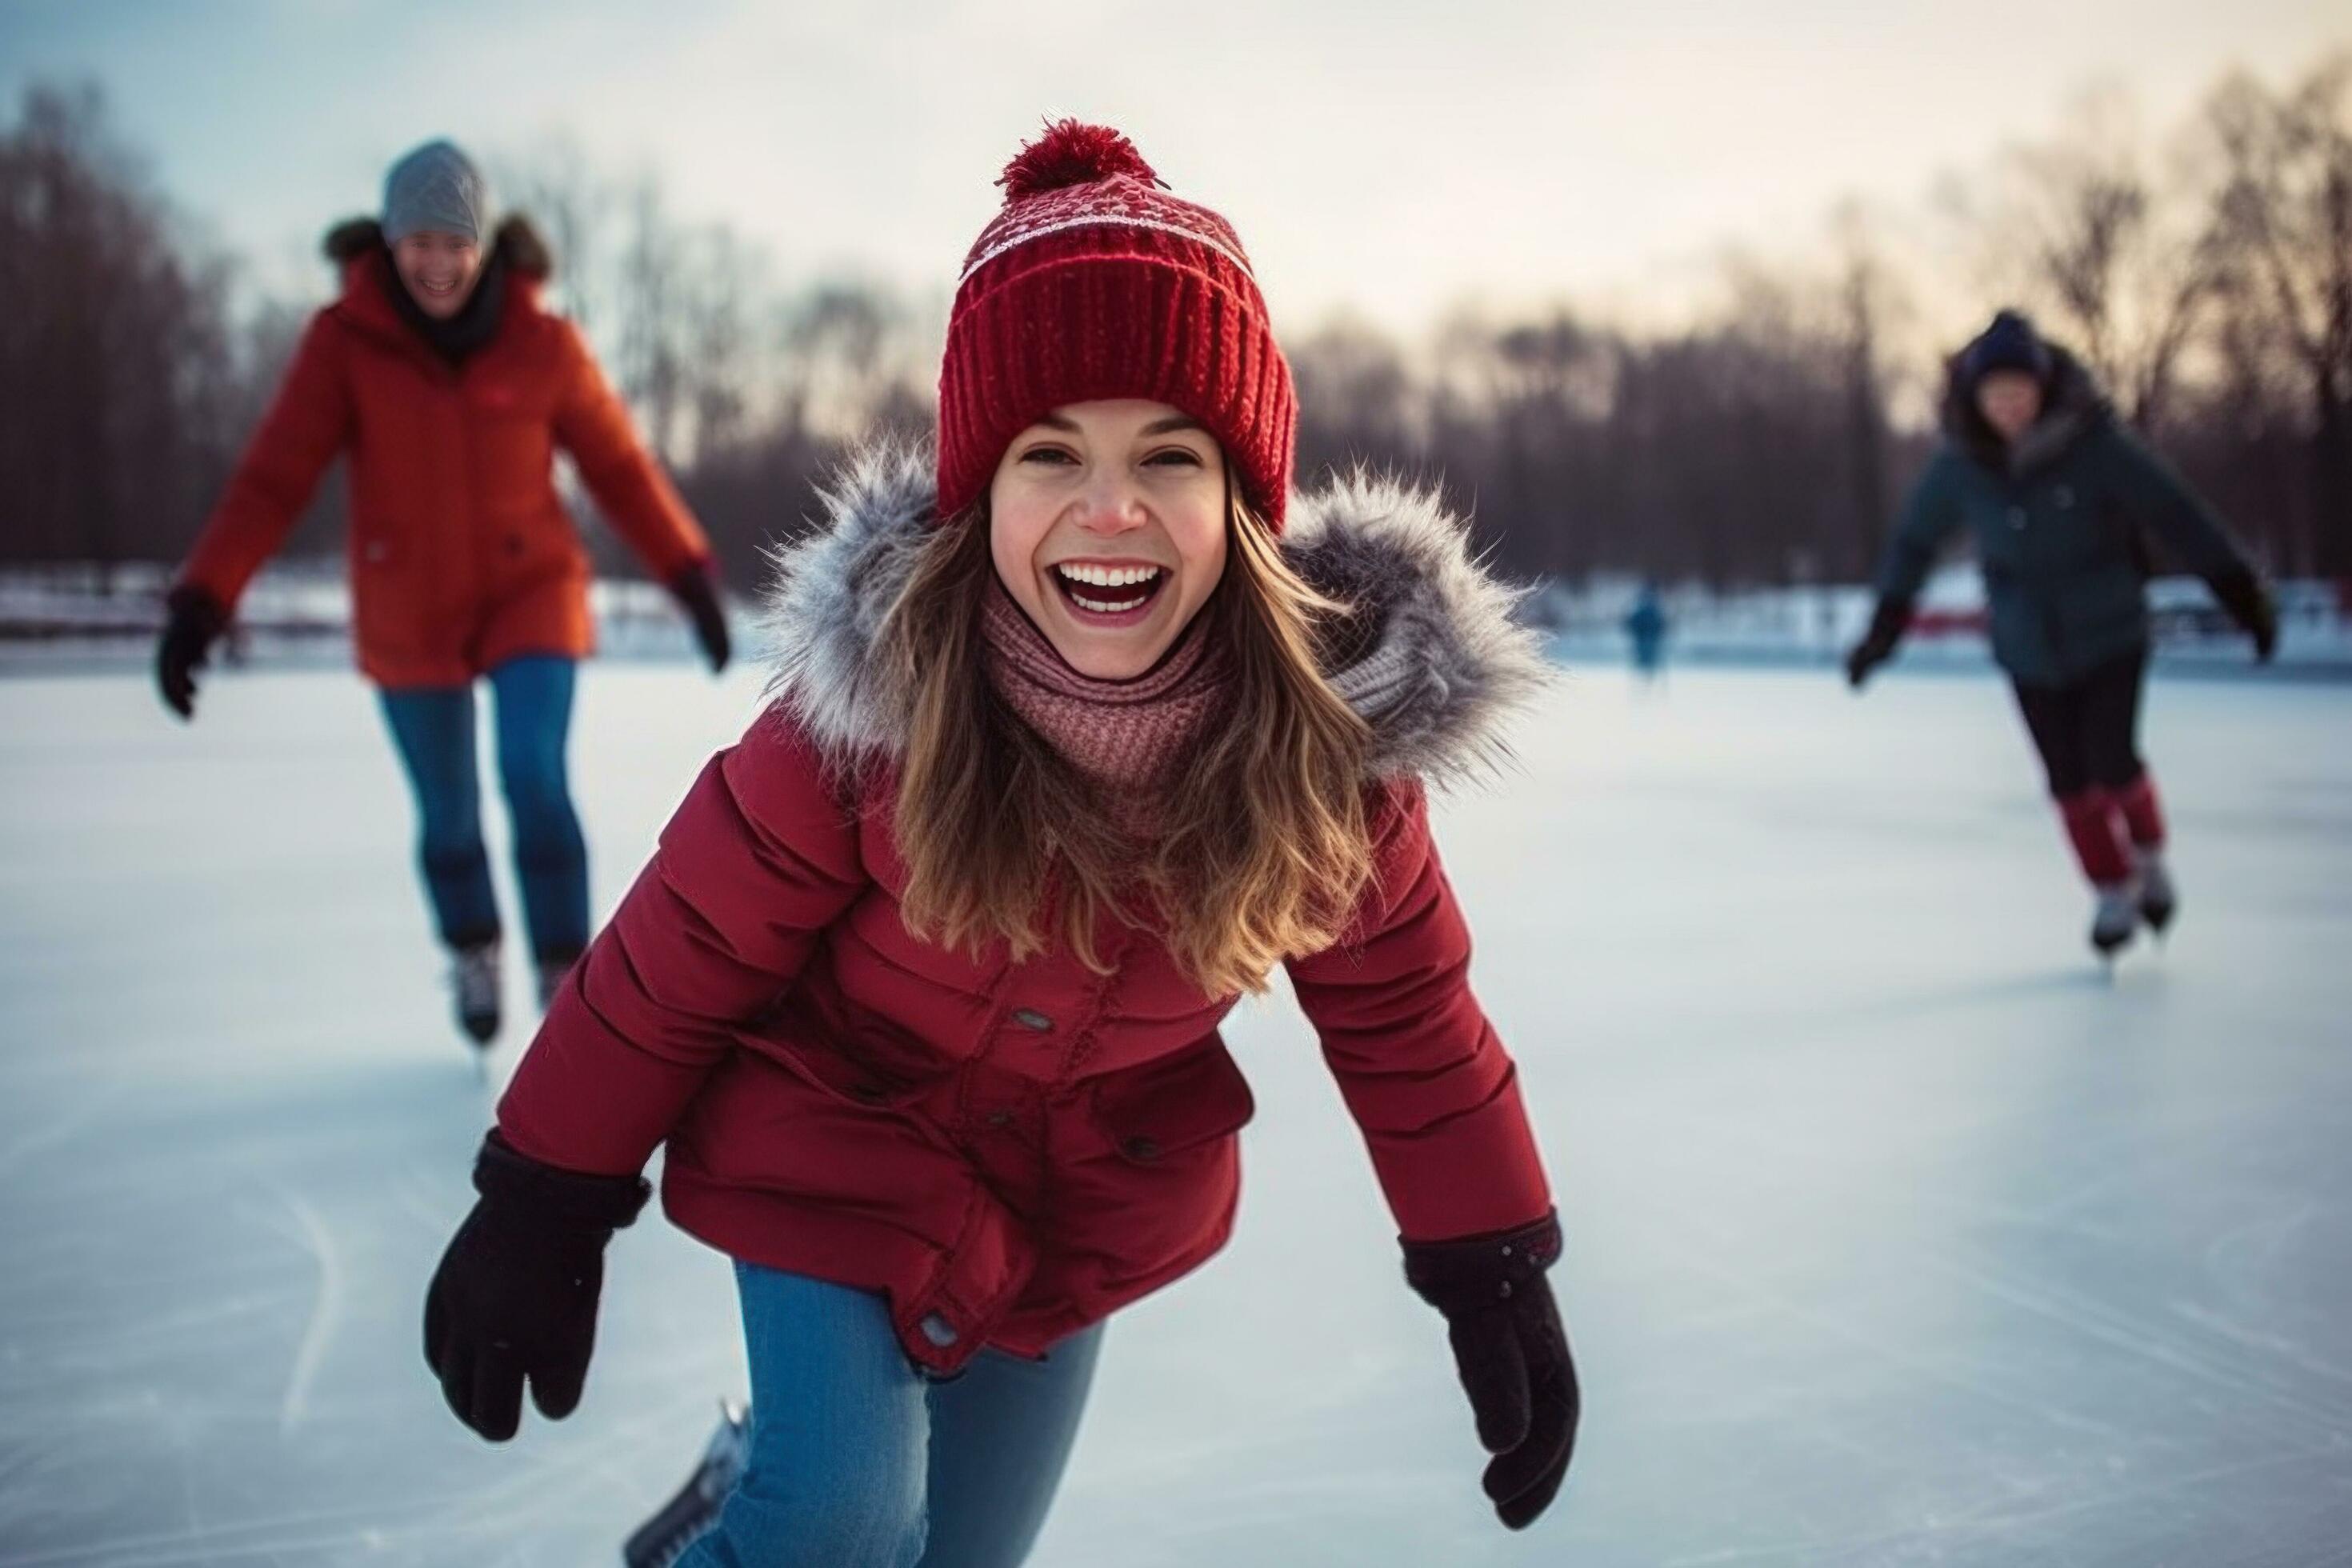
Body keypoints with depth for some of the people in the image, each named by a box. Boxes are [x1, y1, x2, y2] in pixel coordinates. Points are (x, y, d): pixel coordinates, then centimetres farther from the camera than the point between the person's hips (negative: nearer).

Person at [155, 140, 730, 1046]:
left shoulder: (544, 343, -10)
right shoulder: (344, 339, -11)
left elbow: (619, 467, -1)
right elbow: (273, 477, -13)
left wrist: (693, 580, 0)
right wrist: (201, 603, -22)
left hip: (531, 595, -1)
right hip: (409, 616, 1)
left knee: (535, 782, -21)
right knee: (447, 817, 13)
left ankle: (566, 986, -7)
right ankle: (472, 953, 43)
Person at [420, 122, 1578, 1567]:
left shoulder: (1329, 735, -23)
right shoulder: (873, 700, -29)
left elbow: (1403, 1012, -8)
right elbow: (682, 958, -18)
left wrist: (1496, 1269, -5)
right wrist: (545, 1209, -10)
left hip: (1090, 1202, 3)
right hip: (838, 1145, -3)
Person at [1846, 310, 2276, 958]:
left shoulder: (2094, 445, -18)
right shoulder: (1960, 464, -10)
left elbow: (2176, 513, -11)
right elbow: (1915, 538, 5)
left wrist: (2241, 591, -8)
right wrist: (1886, 626, 9)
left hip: (2109, 634, -2)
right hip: (2029, 648, 2)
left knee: (2112, 761, -13)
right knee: (2070, 781, 4)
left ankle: (2150, 856, 20)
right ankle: (2114, 890, 27)